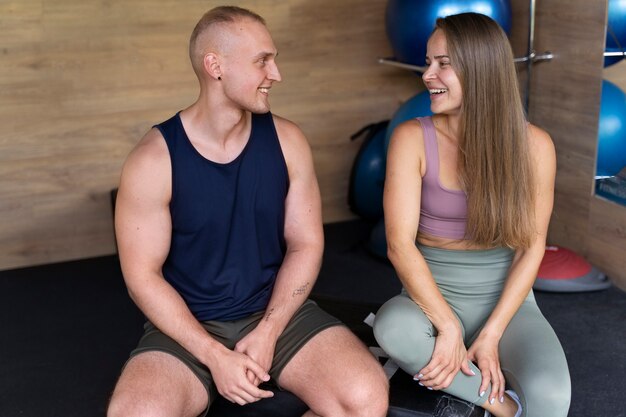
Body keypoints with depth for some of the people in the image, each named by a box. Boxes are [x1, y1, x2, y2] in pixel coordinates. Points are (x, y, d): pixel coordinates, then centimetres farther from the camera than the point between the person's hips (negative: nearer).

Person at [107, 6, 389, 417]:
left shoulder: (286, 140, -3)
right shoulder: (154, 159, -12)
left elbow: (306, 244, 1)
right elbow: (143, 276, -9)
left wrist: (267, 333, -11)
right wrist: (214, 356, -17)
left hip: (278, 312, 3)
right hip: (188, 326, -2)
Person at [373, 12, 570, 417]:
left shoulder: (533, 144, -7)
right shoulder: (412, 138, -9)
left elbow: (532, 246, -5)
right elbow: (399, 244, -15)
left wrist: (491, 335, -14)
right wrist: (448, 327, -24)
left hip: (506, 297, 0)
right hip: (432, 293, 1)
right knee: (393, 327, -36)